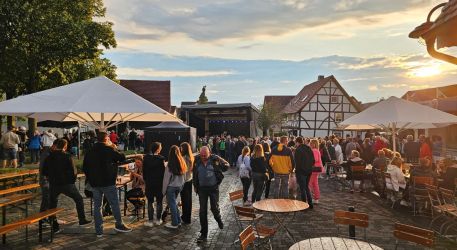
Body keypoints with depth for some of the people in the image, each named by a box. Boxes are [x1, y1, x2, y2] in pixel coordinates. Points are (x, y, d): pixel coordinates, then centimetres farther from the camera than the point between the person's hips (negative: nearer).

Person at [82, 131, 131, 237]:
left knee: (97, 206, 9)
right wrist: (115, 149, 9)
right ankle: (119, 224, 11)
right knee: (114, 204, 6)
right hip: (107, 182, -5)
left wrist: (90, 179, 19)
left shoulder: (89, 152, 9)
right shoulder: (108, 149, -10)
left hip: (94, 183, 6)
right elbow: (122, 158, -5)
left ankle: (99, 231, 12)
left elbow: (85, 168, 13)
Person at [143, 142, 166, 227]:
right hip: (159, 182, -2)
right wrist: (163, 181, 2)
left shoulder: (146, 158, -3)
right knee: (159, 201, 10)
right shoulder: (161, 158, -13)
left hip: (149, 183, 2)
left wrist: (145, 180, 14)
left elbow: (144, 171, 4)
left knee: (150, 202, 8)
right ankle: (158, 220, 17)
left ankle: (150, 220, 9)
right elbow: (163, 171, -9)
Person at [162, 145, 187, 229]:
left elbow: (166, 178, -12)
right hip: (179, 186, 6)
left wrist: (164, 190, -3)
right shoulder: (182, 163, -4)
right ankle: (178, 221, 25)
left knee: (172, 204, 7)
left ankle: (175, 223, 14)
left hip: (171, 187, -5)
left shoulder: (170, 165, -18)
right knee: (174, 203, 21)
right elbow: (184, 176, 4)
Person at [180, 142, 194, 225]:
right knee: (189, 198, 17)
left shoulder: (184, 158, -20)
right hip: (190, 179, 8)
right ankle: (188, 216, 30)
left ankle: (185, 219, 10)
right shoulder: (191, 157, 4)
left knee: (185, 199, 1)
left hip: (185, 181, -8)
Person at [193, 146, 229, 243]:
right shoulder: (197, 160, -6)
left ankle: (219, 219, 40)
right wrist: (195, 186, 10)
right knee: (202, 211, 4)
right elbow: (195, 174, 9)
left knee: (214, 208, 3)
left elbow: (226, 166, 2)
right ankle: (203, 234, 16)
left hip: (213, 188, -2)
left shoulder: (215, 159, -13)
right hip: (202, 188, 2)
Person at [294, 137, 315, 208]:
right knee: (307, 187, 19)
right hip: (309, 171, 7)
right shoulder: (309, 148, 7)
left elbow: (297, 162, -16)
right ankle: (310, 203, 19)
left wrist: (296, 170, -6)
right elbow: (313, 161, 9)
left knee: (302, 188, 2)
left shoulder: (298, 149, -14)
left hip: (301, 171, -7)